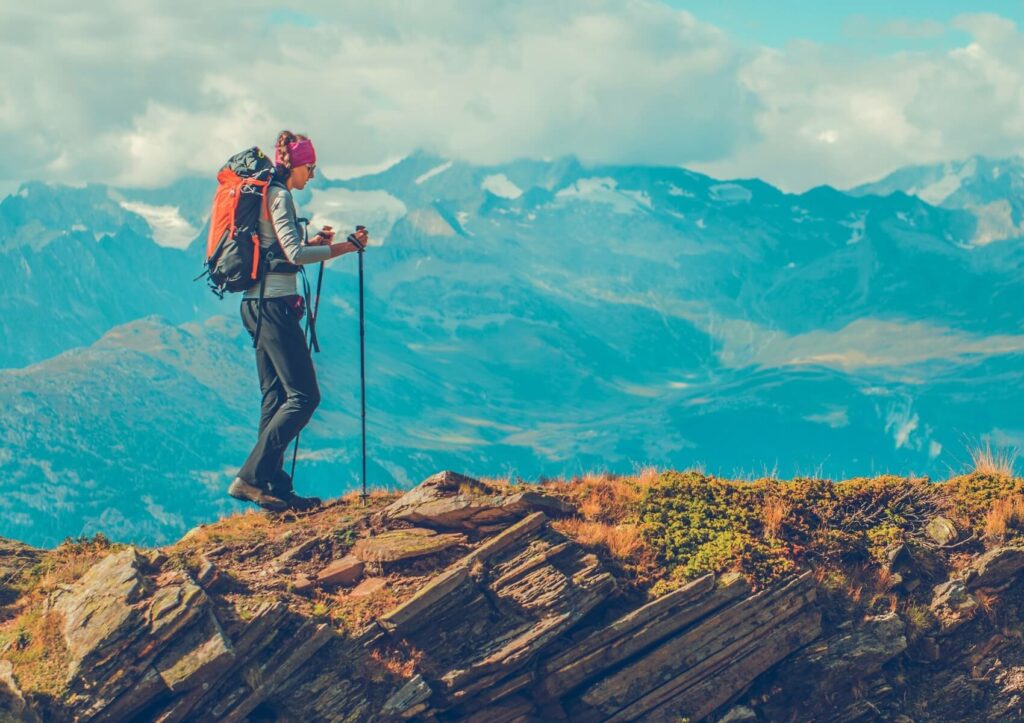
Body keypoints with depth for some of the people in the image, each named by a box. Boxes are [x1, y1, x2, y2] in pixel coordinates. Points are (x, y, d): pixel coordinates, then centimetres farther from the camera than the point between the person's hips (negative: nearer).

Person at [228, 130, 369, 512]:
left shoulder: (265, 194, 18)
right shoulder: (279, 196, -12)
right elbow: (294, 254, -23)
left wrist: (314, 242, 18)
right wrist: (343, 247, -18)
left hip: (256, 304, 11)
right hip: (275, 304, -11)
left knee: (277, 396, 11)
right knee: (303, 396, -10)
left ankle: (275, 487, 11)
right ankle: (250, 477, -14)